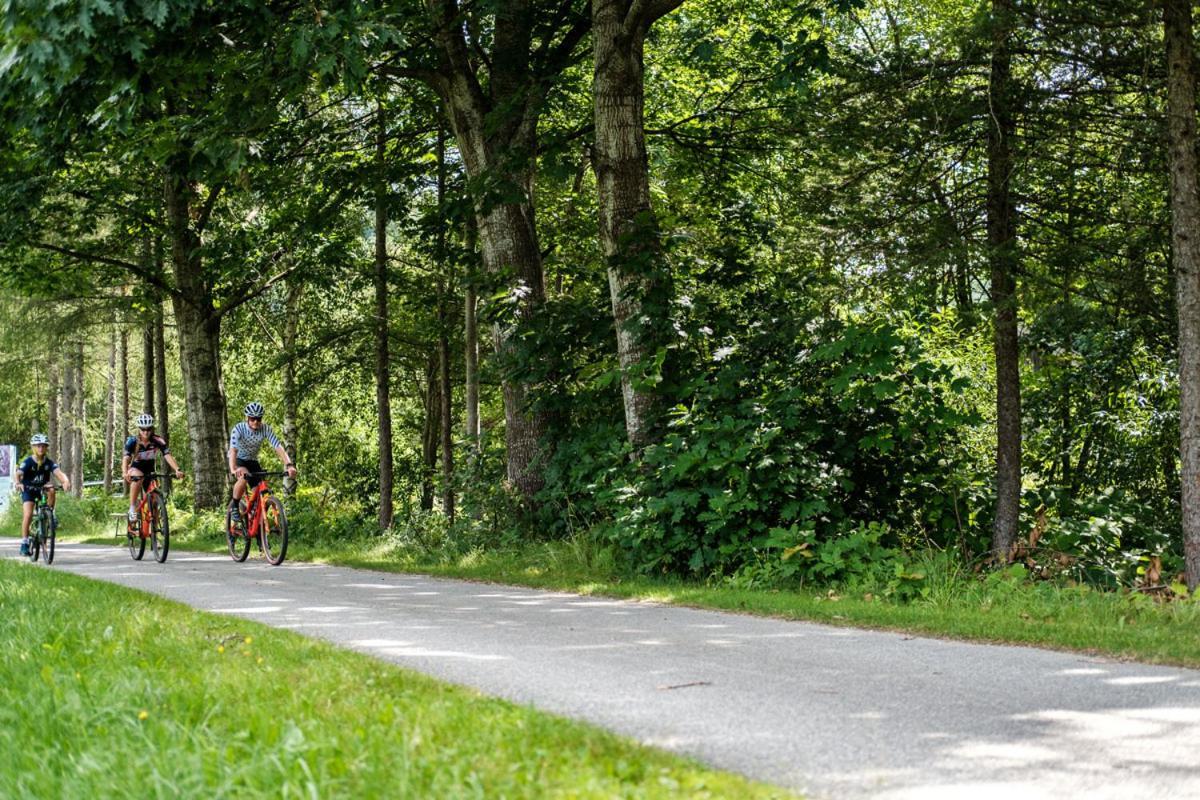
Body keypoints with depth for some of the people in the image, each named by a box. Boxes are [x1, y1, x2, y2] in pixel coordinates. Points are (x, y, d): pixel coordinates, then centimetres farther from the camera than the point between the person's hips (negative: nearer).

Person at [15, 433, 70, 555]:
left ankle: (50, 514, -12)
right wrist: (18, 483, -57)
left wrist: (66, 481, -51)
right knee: (28, 515, -19)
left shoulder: (49, 462, -14)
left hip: (42, 489, 2)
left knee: (51, 489, -32)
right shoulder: (28, 462, -19)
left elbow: (58, 473, -29)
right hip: (28, 490, -2)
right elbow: (18, 473, -34)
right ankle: (24, 543, -10)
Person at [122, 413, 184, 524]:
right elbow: (126, 457, -32)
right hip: (135, 468, -2)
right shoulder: (132, 441, -21)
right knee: (138, 477, -38)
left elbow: (167, 455, -29)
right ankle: (132, 509, -31)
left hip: (149, 470, 2)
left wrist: (177, 470, -45)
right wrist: (125, 472, -52)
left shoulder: (158, 440, -19)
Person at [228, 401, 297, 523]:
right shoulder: (239, 429, -27)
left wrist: (289, 465, -43)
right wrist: (233, 470, -58)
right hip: (238, 460, -3)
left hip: (252, 461, 3)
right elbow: (233, 450, -40)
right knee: (244, 477, -35)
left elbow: (278, 447, -27)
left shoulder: (265, 429, -19)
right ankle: (234, 506, -12)